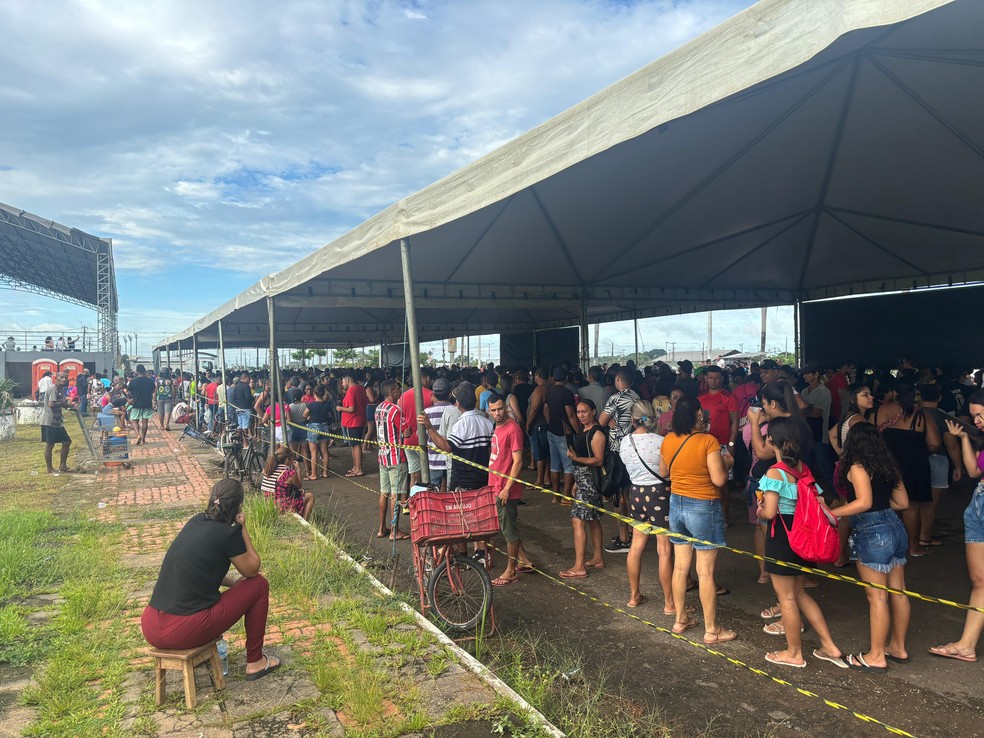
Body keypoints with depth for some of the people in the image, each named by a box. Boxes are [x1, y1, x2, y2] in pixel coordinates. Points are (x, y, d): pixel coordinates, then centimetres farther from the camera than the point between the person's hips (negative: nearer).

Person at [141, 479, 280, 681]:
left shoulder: (196, 521, 10)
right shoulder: (228, 533, -11)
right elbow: (252, 570, 4)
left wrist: (233, 582, 24)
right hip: (184, 633, -7)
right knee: (259, 585, 9)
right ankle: (255, 662, 18)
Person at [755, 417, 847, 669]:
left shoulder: (775, 472, -20)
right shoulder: (803, 467, 3)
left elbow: (769, 512, -24)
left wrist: (760, 510, -3)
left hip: (781, 536, -8)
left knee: (786, 596, 8)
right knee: (799, 593, 22)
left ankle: (794, 653, 22)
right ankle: (829, 646, 25)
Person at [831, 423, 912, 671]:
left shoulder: (857, 467, -12)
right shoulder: (888, 466, 10)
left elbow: (864, 502, -23)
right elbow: (903, 503, 13)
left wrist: (831, 513, -20)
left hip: (871, 532, -8)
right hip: (895, 527, 8)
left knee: (877, 596, -1)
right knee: (898, 591, 15)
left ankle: (876, 656, 9)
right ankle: (898, 647, 28)